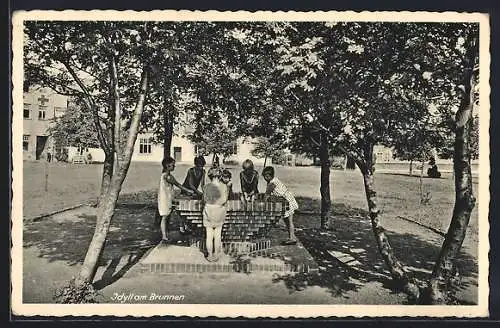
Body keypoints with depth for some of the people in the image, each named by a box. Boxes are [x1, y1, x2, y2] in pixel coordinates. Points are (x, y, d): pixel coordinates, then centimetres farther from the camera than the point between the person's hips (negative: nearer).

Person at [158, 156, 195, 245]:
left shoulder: (169, 175, 11)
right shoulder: (166, 176, -19)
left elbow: (177, 184, 15)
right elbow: (177, 184, -18)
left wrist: (186, 191, 14)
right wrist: (187, 190, -14)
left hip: (169, 199, 9)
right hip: (164, 199, -9)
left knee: (167, 218, 14)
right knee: (165, 217, -3)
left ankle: (165, 236, 24)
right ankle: (164, 238, 3)